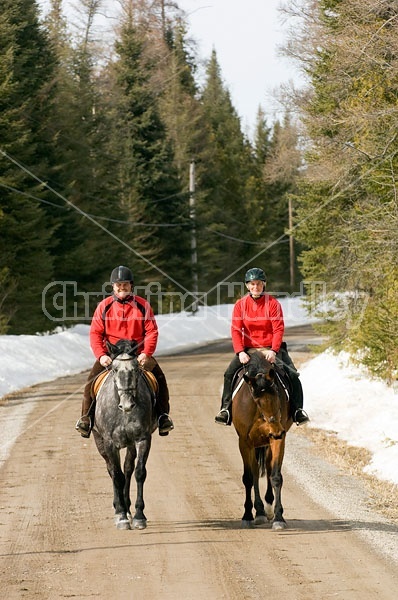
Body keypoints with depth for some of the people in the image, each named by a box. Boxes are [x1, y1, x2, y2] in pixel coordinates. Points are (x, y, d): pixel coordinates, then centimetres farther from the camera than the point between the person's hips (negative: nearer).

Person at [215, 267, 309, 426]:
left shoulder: (273, 303, -5)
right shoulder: (240, 305, 0)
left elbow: (279, 329, -11)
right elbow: (236, 330, -6)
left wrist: (273, 350, -25)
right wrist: (240, 352, -20)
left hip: (271, 349, -1)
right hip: (247, 349, 1)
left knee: (292, 375, -17)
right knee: (230, 373, -17)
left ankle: (297, 409, -4)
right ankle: (226, 409, -6)